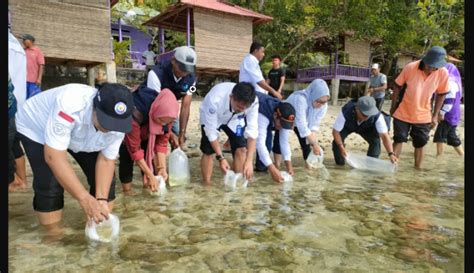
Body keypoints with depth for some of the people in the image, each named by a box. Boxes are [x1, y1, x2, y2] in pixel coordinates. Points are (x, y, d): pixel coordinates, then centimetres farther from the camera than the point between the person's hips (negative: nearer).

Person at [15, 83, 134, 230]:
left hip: (80, 136, 4)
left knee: (106, 182, -5)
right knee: (49, 185, -19)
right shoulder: (70, 105, -45)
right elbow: (54, 156, -43)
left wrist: (102, 199, -28)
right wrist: (84, 198, -44)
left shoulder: (117, 122, -27)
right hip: (36, 127, -4)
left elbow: (106, 160, -17)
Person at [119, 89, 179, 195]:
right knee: (127, 156, -18)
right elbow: (134, 150, -38)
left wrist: (162, 168, -27)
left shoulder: (166, 116, -30)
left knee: (149, 155, -7)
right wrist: (150, 176, -37)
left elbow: (162, 142, -20)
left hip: (145, 133, 4)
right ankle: (127, 190, -7)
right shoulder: (136, 115, -46)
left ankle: (149, 187, 5)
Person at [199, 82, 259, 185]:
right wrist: (220, 158, -34)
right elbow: (211, 130, -33)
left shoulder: (253, 102, -36)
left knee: (241, 148, -11)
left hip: (234, 119, 2)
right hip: (211, 118, -2)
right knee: (208, 151, -11)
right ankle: (206, 185, 4)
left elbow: (252, 131, -34)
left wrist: (249, 161, -41)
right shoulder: (215, 100, -43)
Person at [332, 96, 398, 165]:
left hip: (365, 128, 1)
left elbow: (384, 135, -40)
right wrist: (342, 148, -44)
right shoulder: (345, 112, -42)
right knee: (338, 139, -27)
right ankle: (339, 161, 2)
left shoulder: (377, 116, -38)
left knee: (375, 141, -21)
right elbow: (335, 131, -34)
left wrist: (391, 154, -53)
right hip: (347, 126, -1)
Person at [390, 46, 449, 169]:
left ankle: (418, 169, 23)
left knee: (419, 144, 10)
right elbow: (397, 86, -6)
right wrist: (393, 107, 0)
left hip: (423, 117, 2)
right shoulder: (410, 67, -20)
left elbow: (441, 94, 0)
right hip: (403, 114, -2)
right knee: (398, 140, 3)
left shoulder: (443, 72, -14)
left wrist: (435, 116, 0)